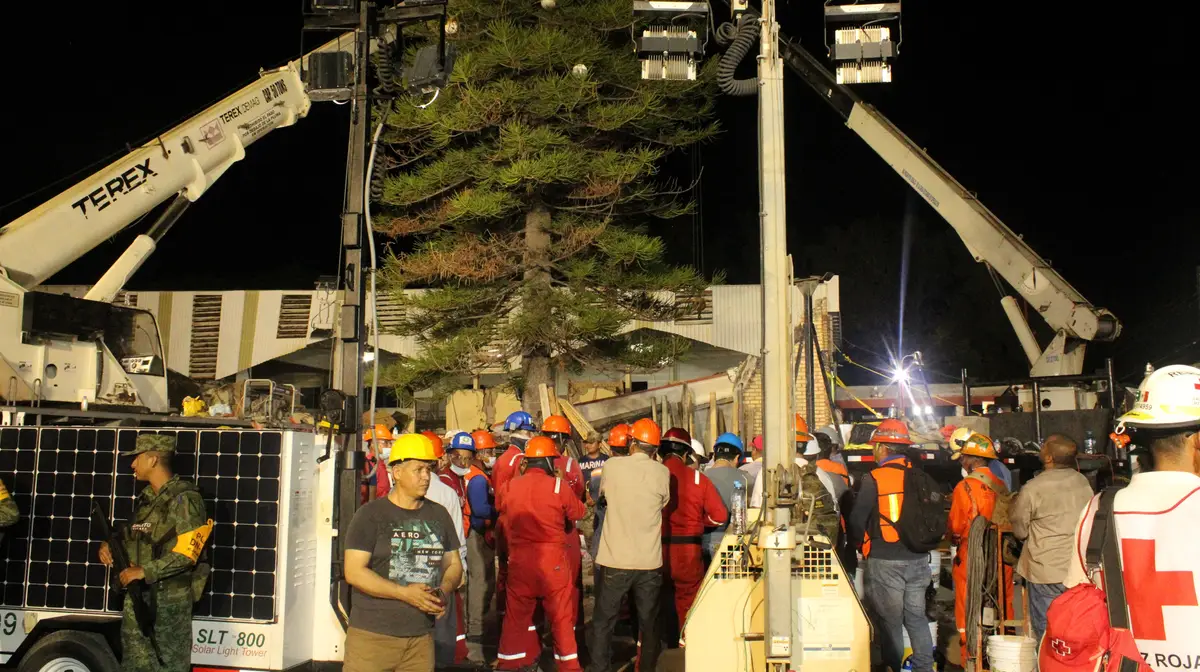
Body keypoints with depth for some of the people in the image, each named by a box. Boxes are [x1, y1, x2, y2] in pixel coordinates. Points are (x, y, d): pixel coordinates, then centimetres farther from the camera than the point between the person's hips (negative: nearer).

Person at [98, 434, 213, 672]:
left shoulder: (183, 498, -13)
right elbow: (132, 534, 27)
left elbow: (187, 553, -20)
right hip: (137, 598, 9)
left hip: (169, 601, -9)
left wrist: (145, 571, -19)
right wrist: (110, 544, 7)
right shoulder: (146, 497, 14)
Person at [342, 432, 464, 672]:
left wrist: (444, 591, -6)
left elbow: (453, 563, 16)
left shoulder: (439, 515, 10)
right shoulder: (370, 515, -5)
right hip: (372, 634, -4)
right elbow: (353, 572, -12)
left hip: (422, 637, 4)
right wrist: (405, 593, -19)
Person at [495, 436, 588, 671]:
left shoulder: (509, 487, -1)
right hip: (553, 560, -3)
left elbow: (501, 509, 19)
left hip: (520, 560, 3)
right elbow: (579, 512, 1)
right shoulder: (558, 486, -11)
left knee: (517, 614, 16)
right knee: (561, 615, 10)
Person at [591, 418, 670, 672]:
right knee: (649, 624, 14)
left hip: (615, 561, -1)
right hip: (650, 562, 1)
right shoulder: (662, 473, -6)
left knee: (603, 622, 12)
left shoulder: (612, 466, -7)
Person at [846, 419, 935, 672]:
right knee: (916, 617, 15)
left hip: (885, 560, -5)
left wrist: (859, 542, 9)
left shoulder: (874, 479, -12)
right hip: (918, 559, 5)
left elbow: (857, 521, -10)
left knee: (889, 620, 5)